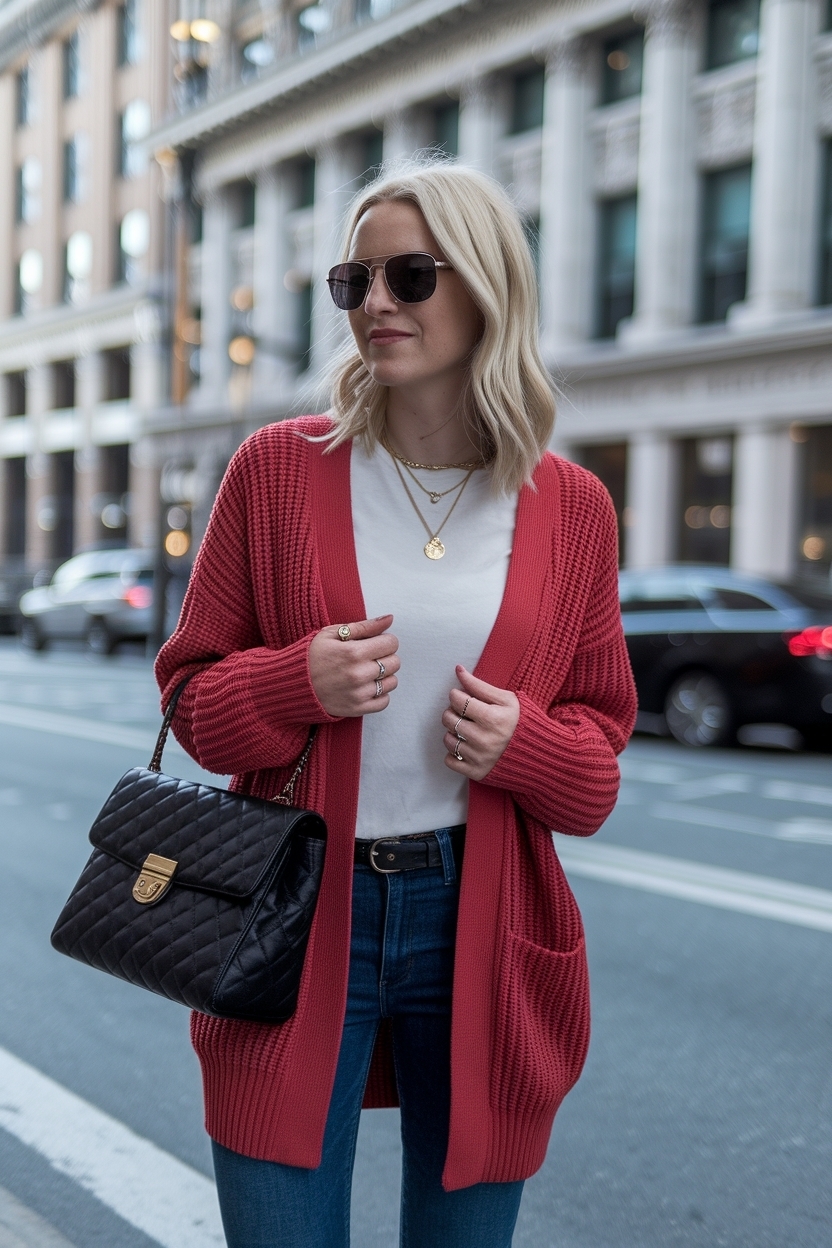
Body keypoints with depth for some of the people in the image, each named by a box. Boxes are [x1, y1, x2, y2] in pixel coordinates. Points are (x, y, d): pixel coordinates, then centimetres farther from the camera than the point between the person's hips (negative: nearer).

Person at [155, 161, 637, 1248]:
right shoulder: (278, 468, -3)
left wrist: (526, 743, -13)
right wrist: (297, 684, -17)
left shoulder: (571, 507, 0)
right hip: (296, 916, -1)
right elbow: (191, 688, 3)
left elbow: (602, 728, 9)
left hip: (482, 928, 2)